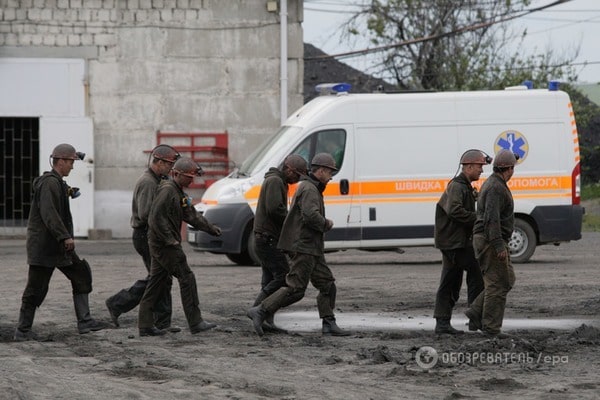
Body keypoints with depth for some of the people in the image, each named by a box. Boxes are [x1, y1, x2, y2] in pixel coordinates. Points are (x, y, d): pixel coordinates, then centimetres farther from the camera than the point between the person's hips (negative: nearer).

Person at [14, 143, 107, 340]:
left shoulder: (57, 183, 16)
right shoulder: (50, 183, -17)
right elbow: (48, 213, -26)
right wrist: (65, 236, -27)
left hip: (57, 245, 11)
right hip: (44, 246, -11)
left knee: (81, 276, 10)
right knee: (36, 288, -3)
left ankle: (84, 322, 12)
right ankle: (23, 330, 5)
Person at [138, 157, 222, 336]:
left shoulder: (179, 192, 18)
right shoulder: (167, 190, -15)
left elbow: (191, 215, 25)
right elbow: (156, 218, -22)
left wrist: (211, 228, 20)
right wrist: (170, 240, -21)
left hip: (160, 245, 10)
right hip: (165, 245, -10)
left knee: (158, 283, 9)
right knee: (186, 278, -7)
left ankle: (145, 325, 9)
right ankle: (195, 323, -5)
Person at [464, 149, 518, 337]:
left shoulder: (490, 184, 16)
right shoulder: (496, 188, -17)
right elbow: (492, 218, -25)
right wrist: (499, 246, -28)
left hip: (488, 241, 10)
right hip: (492, 241, -10)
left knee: (506, 280, 13)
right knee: (498, 284, -7)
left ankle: (476, 314, 9)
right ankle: (491, 329, -5)